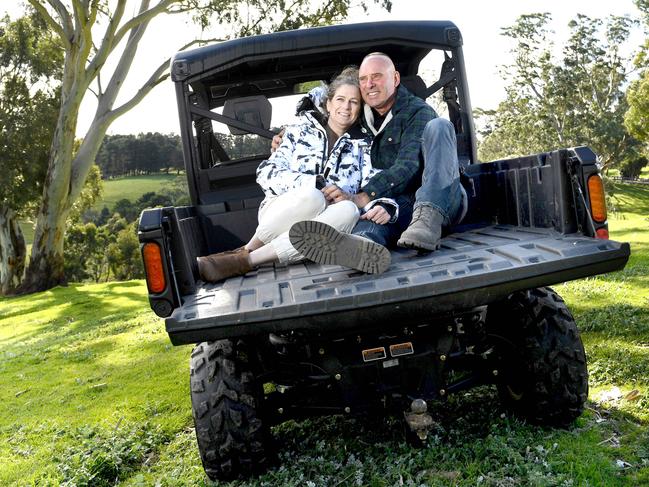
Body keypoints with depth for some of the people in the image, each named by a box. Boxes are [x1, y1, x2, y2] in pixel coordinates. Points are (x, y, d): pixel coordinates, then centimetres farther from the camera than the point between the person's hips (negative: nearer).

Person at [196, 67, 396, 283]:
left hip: (320, 227, 2)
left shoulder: (361, 147, 18)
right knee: (312, 195, -35)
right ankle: (246, 251, -23)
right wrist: (316, 185, -14)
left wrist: (383, 205, -23)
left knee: (349, 210, -34)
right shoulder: (301, 132, 13)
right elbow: (266, 173, 1)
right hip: (281, 212, -2)